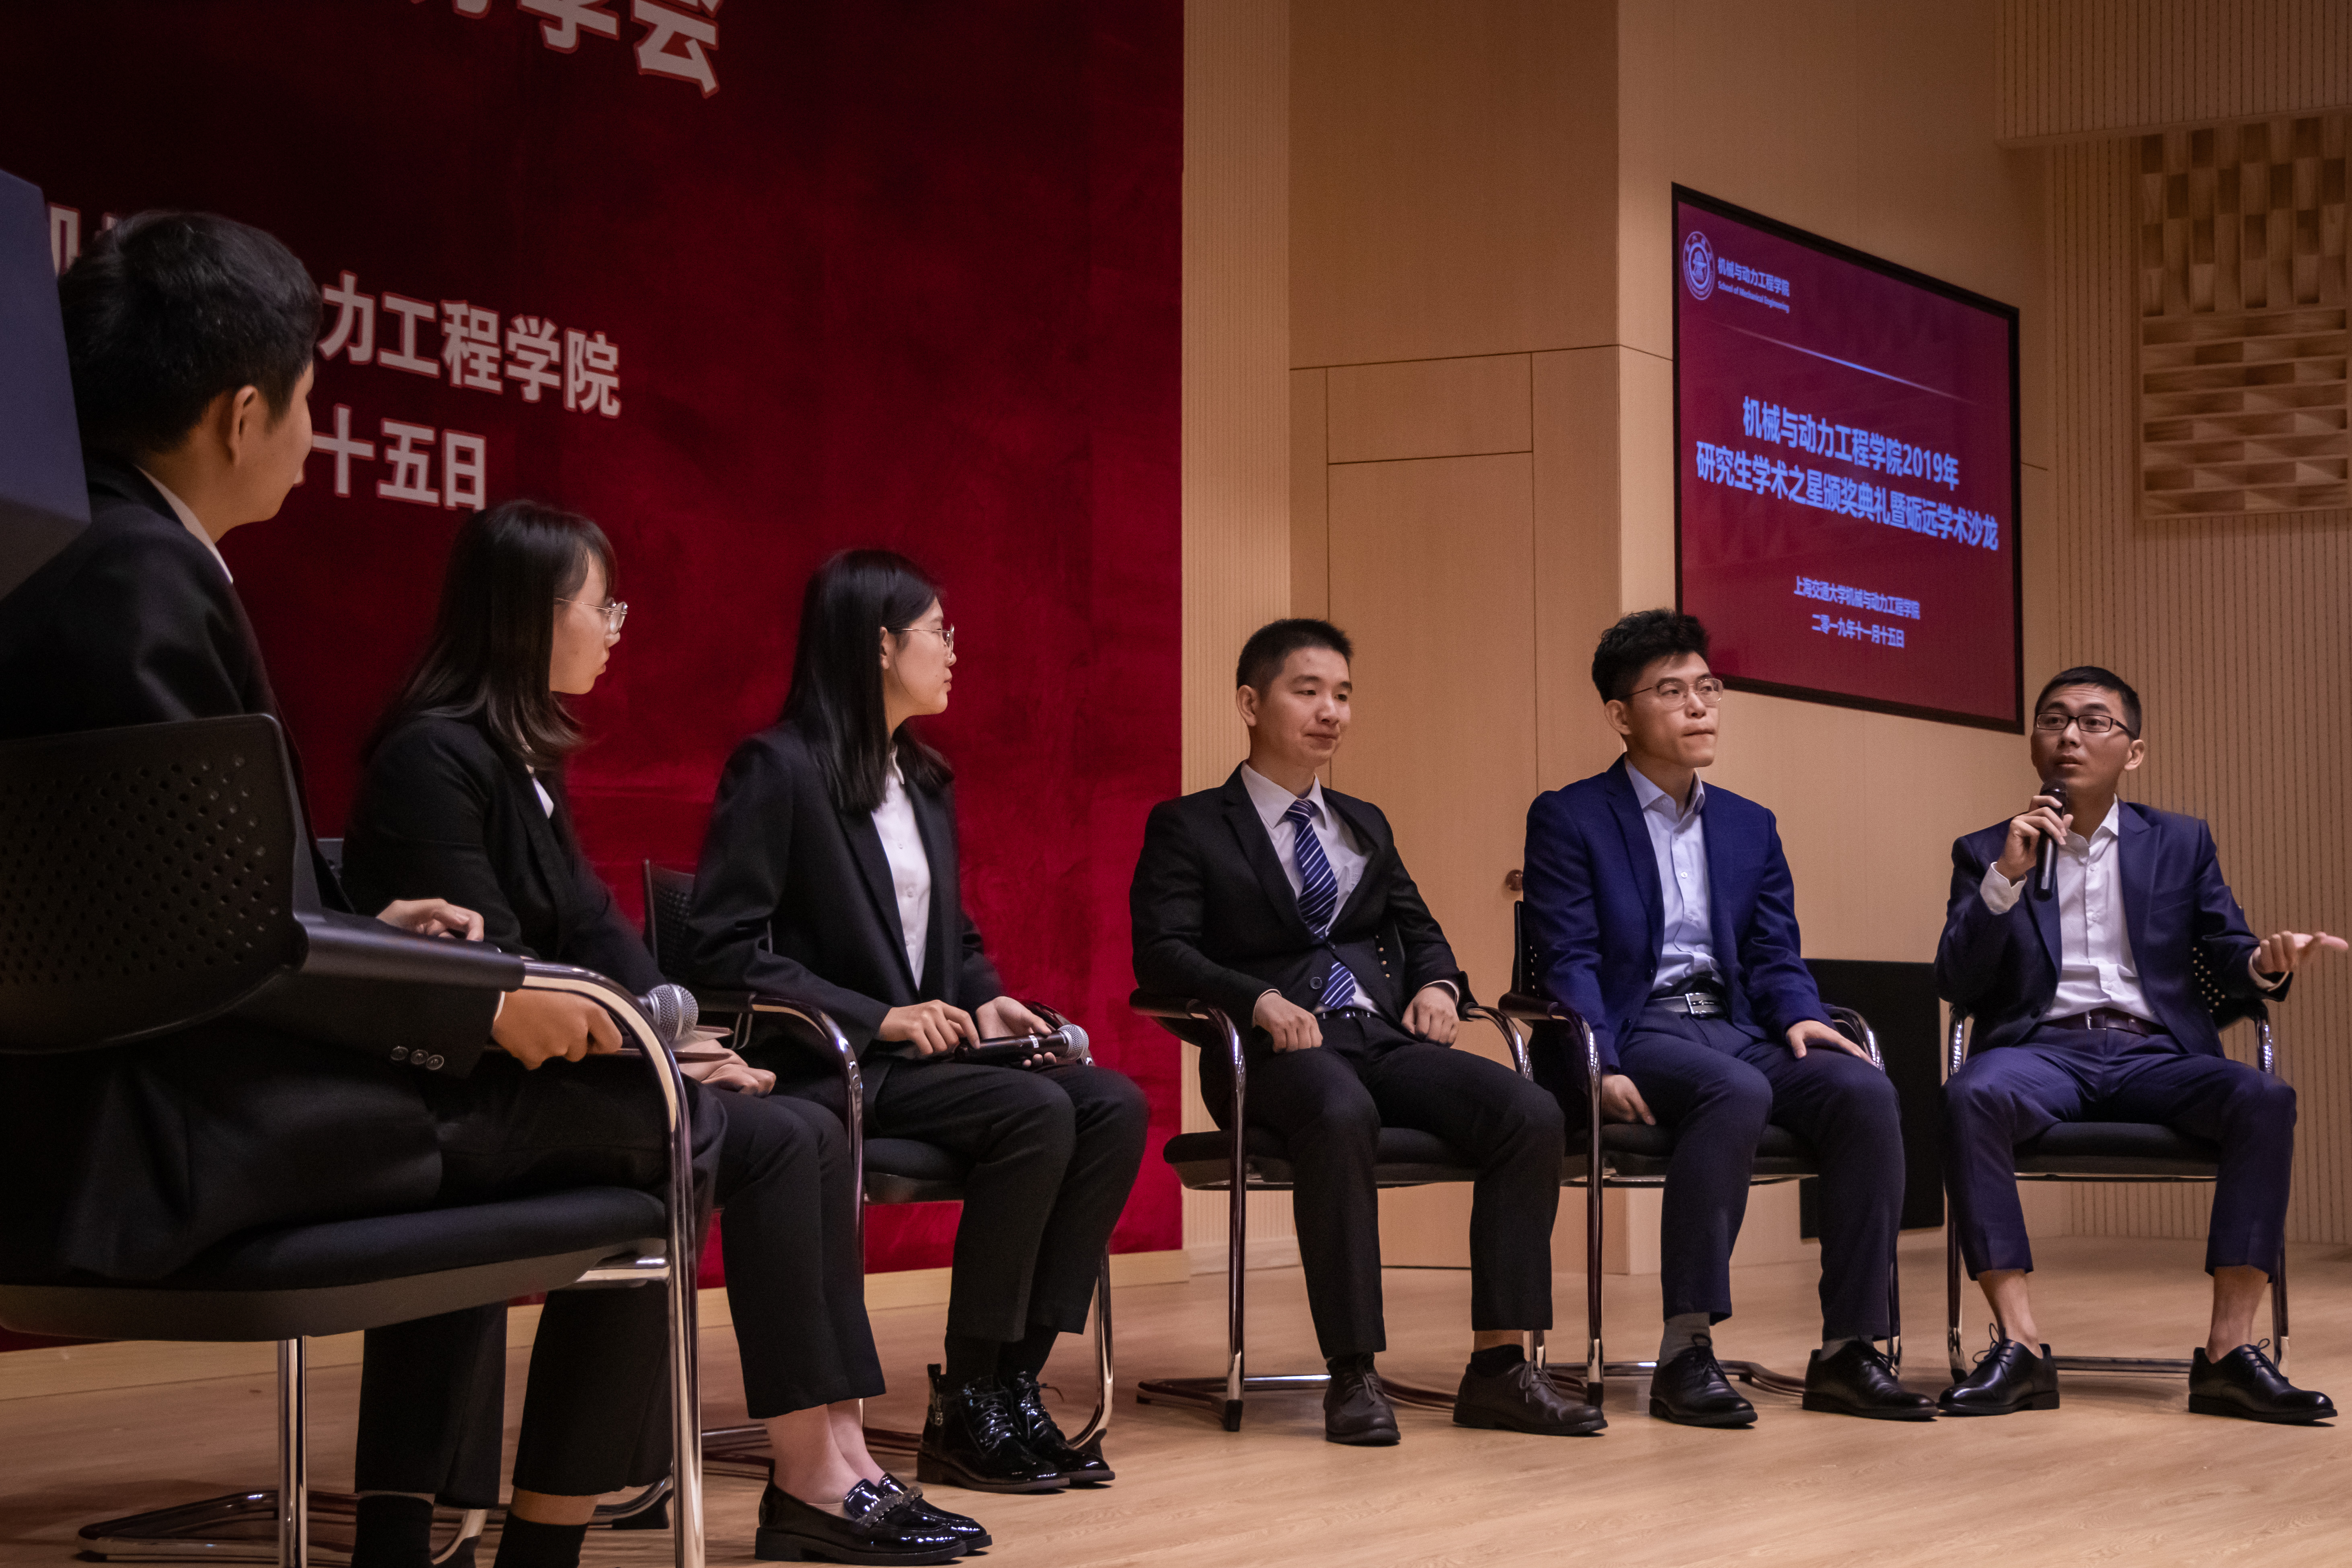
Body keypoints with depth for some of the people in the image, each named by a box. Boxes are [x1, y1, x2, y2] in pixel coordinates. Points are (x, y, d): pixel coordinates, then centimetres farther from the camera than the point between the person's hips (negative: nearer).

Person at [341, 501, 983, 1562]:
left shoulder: (524, 756, 17)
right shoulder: (433, 755, -12)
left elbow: (591, 927, 12)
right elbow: (486, 965, -19)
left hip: (543, 1071, 9)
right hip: (467, 1097, -9)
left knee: (807, 1136, -9)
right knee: (776, 1143, -20)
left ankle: (829, 1463, -15)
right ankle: (812, 1476, -15)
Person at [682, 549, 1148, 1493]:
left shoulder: (927, 783, 19)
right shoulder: (778, 768, -8)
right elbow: (724, 948, -14)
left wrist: (985, 1000, 3)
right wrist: (876, 1019, -19)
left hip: (924, 1052, 8)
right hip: (827, 1073, -8)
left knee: (1114, 1104, -16)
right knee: (1036, 1111, -29)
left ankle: (1017, 1380, -16)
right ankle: (965, 1412, -20)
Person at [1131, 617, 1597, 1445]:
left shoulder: (1365, 825, 27)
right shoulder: (1189, 827, 8)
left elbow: (1420, 931, 26)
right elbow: (1161, 951, -4)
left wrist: (1437, 982, 1)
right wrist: (1259, 998, -21)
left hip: (1383, 1034, 6)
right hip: (1278, 1046, -5)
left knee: (1531, 1114, -23)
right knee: (1343, 1117, -41)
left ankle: (1498, 1368, -21)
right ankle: (1352, 1375, -35)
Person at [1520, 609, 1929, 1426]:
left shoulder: (1750, 826, 22)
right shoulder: (1569, 819, 6)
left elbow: (1776, 953, 14)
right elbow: (1568, 960, -5)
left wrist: (1799, 1015, -10)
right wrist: (1601, 1067, -21)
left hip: (1736, 1029, 6)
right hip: (1634, 1031, -5)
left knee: (1865, 1091, -24)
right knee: (1738, 1093, -37)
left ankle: (1847, 1352, -22)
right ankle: (1686, 1351, -35)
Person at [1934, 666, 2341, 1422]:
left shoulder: (2182, 842, 19)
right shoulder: (1985, 853, 14)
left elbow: (2225, 957, 12)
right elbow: (1956, 985, 2)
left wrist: (2265, 962, -13)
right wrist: (2005, 877, -10)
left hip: (2155, 1051, 2)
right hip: (2043, 1047, -1)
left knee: (2266, 1100, -30)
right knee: (1972, 1096, -36)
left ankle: (2229, 1349, -29)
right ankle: (2019, 1348, -34)